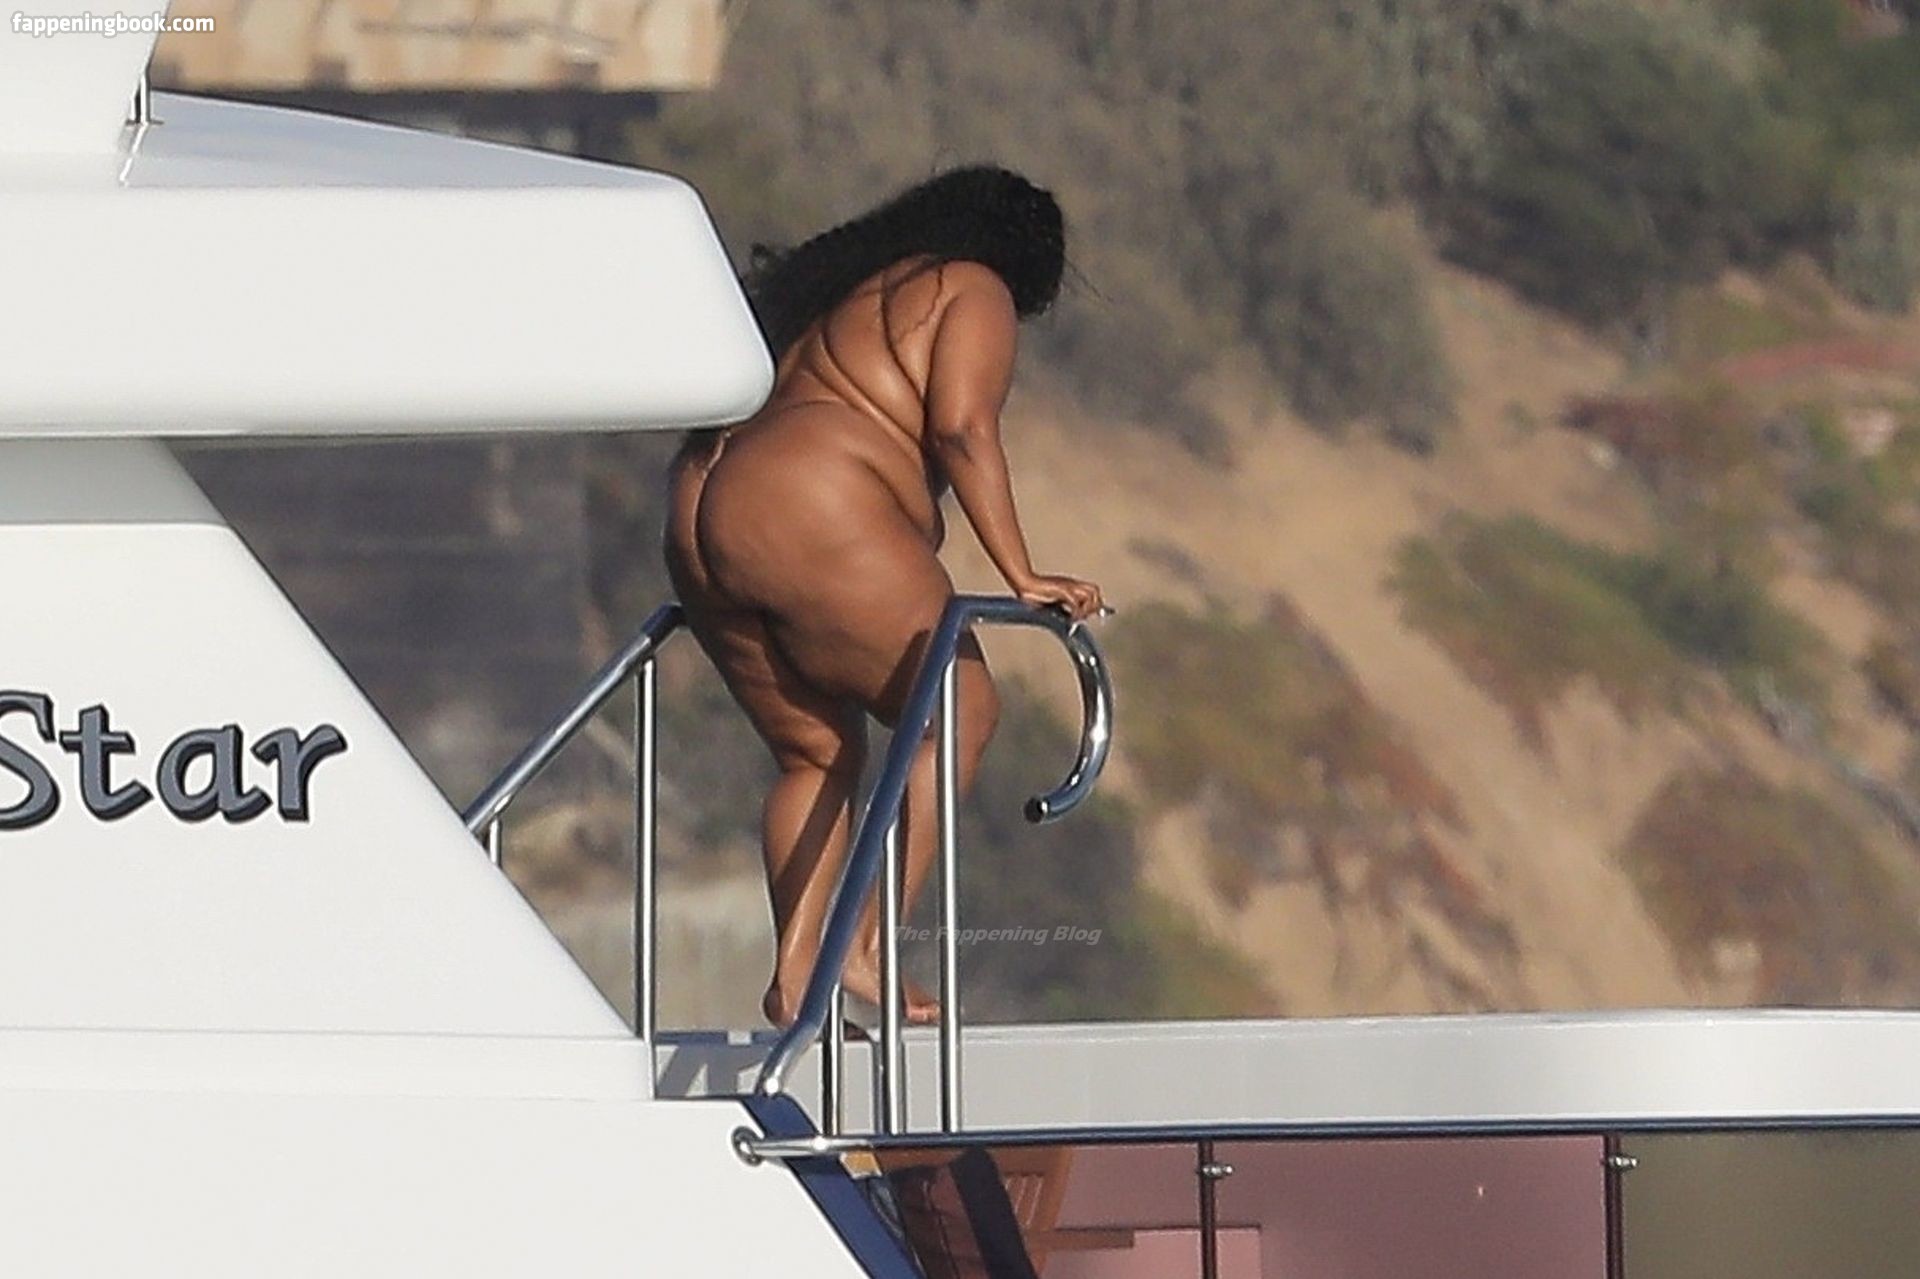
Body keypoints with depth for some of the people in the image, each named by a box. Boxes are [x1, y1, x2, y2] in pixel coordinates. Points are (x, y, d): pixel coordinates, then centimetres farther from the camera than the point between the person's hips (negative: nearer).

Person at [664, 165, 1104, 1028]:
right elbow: (962, 431, -7)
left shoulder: (850, 290, 31)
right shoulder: (976, 293, 8)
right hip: (814, 517, -9)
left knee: (816, 752, 17)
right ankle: (867, 949, -8)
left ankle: (793, 976, 8)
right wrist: (1022, 578, -8)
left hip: (703, 515, 9)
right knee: (959, 710, 0)